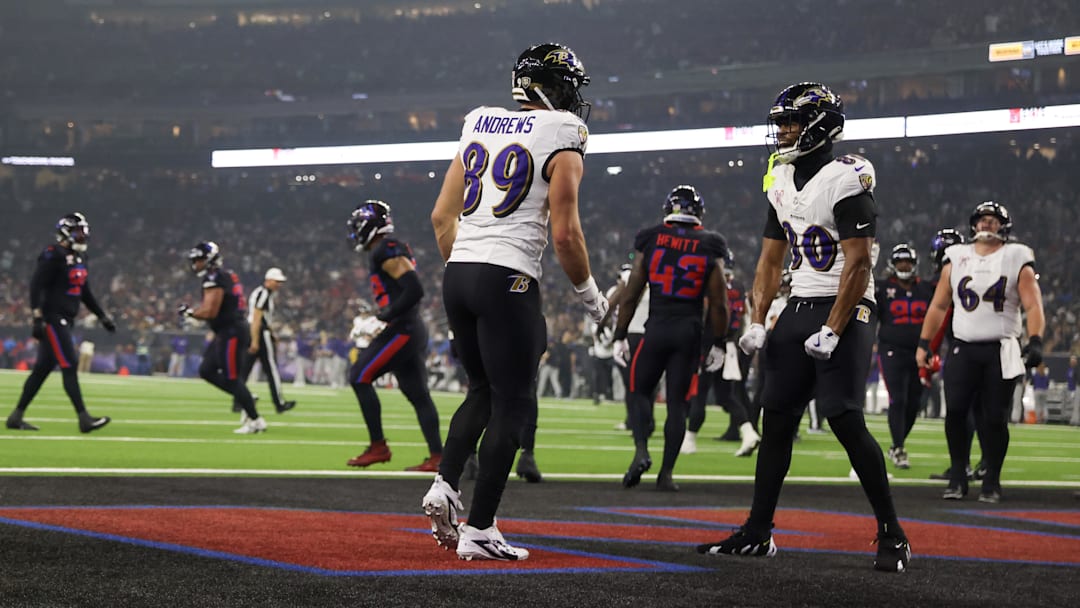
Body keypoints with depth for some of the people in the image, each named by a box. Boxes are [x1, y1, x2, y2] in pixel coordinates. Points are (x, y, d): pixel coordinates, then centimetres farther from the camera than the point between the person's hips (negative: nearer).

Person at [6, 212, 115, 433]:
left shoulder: (81, 259, 16)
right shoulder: (54, 256, -12)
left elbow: (85, 293, 25)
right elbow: (36, 287, -17)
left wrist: (102, 316, 23)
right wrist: (37, 318, -23)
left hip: (65, 321, 9)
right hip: (52, 318, -9)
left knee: (43, 369, 10)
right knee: (69, 366, -11)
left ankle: (16, 416, 15)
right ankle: (84, 418, -12)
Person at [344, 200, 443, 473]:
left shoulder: (386, 251, -12)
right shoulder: (394, 250, 19)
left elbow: (414, 290, -21)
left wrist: (387, 315, -15)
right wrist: (383, 315, 19)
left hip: (402, 330, -10)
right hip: (414, 329, 10)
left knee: (360, 377, -5)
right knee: (417, 393, 8)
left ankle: (378, 447, -5)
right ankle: (436, 456, 6)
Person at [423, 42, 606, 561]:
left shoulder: (479, 126, 14)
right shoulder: (561, 140, -5)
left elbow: (441, 216, 14)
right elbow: (565, 233, -10)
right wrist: (590, 294, 4)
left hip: (457, 273, 7)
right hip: (508, 280, -7)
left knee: (483, 391, 22)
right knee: (512, 404, 2)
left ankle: (444, 485, 4)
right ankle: (479, 530, 0)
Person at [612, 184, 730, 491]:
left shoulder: (650, 241, 0)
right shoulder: (709, 248, 1)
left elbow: (630, 295, 1)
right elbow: (719, 303, 1)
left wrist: (620, 336, 7)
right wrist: (718, 344, 10)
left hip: (656, 328, -1)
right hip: (690, 331, 1)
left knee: (639, 391, 13)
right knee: (677, 402, 6)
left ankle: (641, 451, -10)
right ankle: (666, 473, 4)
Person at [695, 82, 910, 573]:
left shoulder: (845, 180, -13)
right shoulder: (782, 182, 12)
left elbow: (859, 264, -18)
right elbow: (771, 260, 17)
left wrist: (832, 332, -21)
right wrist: (757, 322, 6)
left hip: (843, 310, -8)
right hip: (798, 309, 8)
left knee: (845, 420, -15)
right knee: (776, 418, 6)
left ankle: (892, 535, -6)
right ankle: (758, 533, 13)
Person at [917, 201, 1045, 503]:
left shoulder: (1016, 260, 4)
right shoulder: (957, 258, 12)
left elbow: (1033, 306, -3)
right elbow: (939, 305, 16)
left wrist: (1035, 342, -18)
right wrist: (924, 343, 9)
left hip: (1001, 351, -2)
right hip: (963, 350, 2)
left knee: (994, 418, -3)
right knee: (955, 412, -8)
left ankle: (991, 481, 9)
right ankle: (958, 478, 4)